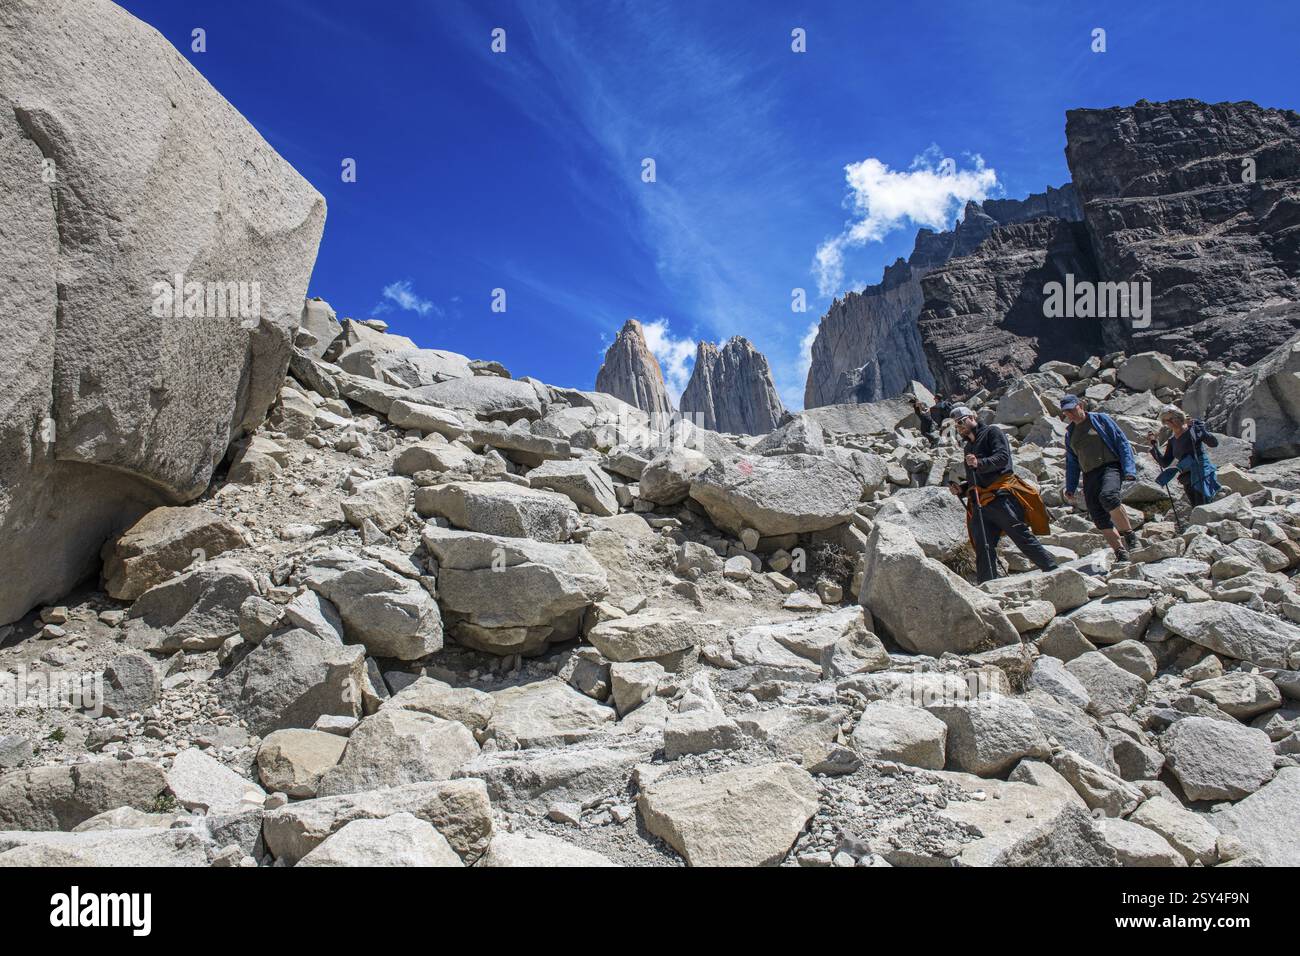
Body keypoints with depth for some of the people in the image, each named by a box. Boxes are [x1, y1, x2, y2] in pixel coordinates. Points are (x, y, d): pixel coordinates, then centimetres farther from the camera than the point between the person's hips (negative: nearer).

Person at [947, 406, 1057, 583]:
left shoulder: (991, 433, 7)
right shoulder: (969, 446, 29)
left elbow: (1002, 458, -11)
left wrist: (980, 463, -26)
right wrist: (961, 489, 15)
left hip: (1001, 496, -7)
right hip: (979, 503, 7)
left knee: (1024, 538, -10)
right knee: (983, 551, -1)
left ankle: (1055, 573, -3)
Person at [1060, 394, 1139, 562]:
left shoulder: (1101, 419, 4)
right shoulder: (1070, 433, 18)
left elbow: (1122, 443, 1)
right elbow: (1071, 461, 24)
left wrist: (1129, 469, -10)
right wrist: (1071, 487, 16)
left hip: (1110, 467, -5)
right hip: (1089, 475, 5)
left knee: (1107, 495, -34)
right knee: (1098, 517, -7)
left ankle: (1129, 534, -20)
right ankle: (1121, 552, -1)